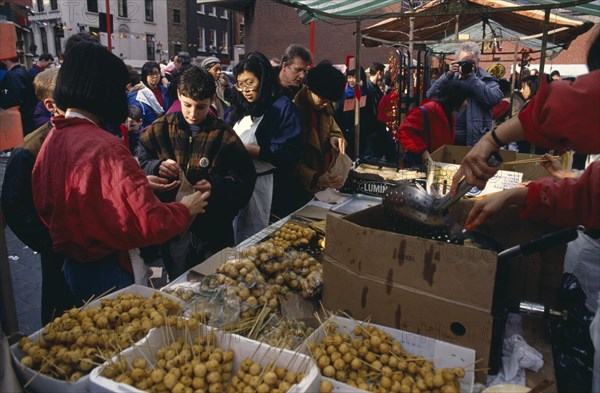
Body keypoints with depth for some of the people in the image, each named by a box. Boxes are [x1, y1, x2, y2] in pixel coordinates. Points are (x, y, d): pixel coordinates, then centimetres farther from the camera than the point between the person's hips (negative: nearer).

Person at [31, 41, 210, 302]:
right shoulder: (106, 148, -26)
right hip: (110, 273, -8)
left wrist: (141, 184, 10)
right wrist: (185, 210, -9)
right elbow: (150, 222, -31)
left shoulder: (52, 138, 0)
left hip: (72, 267, 8)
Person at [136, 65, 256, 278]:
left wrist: (216, 186, -24)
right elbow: (139, 163, 3)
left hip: (214, 229, -1)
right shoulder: (160, 129, 2)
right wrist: (157, 167, -18)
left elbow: (245, 179, -6)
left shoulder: (223, 135, -3)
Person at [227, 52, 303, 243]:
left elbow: (288, 153, -17)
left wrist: (246, 150, -17)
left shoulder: (283, 107, -8)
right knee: (233, 242, 16)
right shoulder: (239, 109, 14)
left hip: (266, 189, -6)